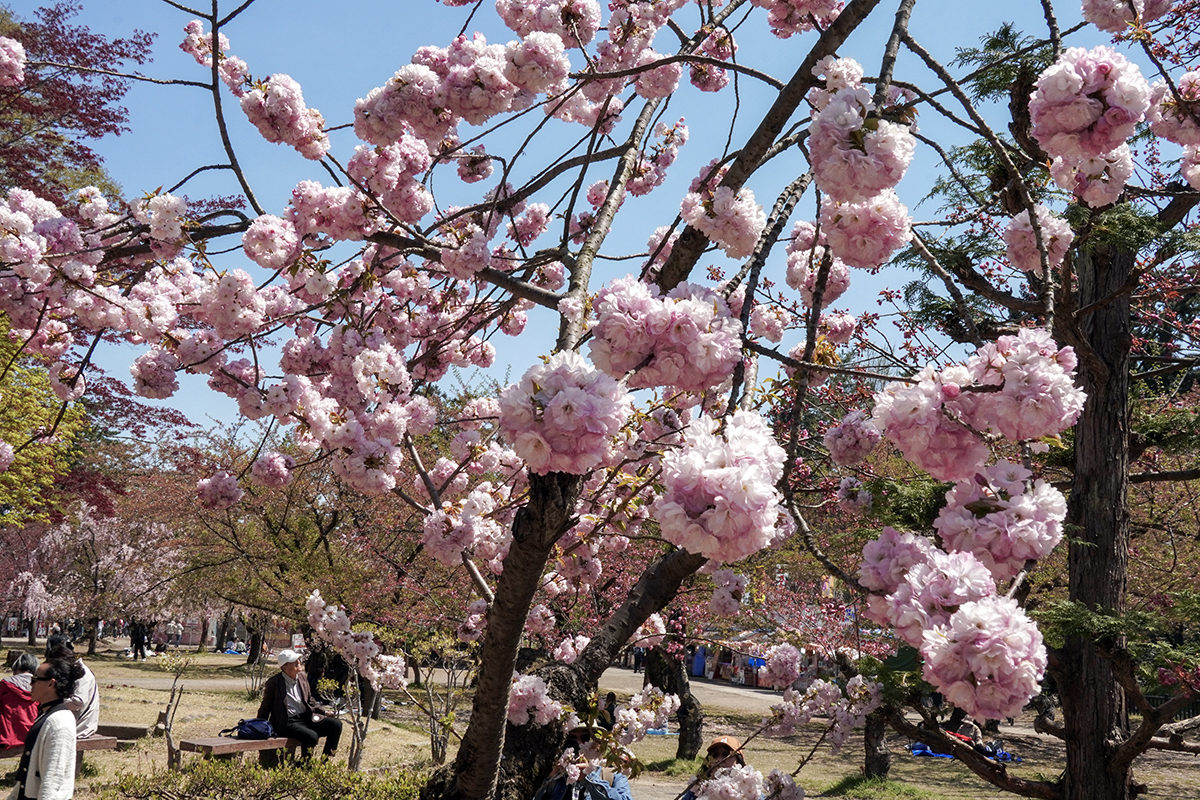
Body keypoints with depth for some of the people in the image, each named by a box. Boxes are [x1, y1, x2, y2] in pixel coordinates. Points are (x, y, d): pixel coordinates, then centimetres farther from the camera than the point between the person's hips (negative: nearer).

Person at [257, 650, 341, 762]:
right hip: (287, 723, -7)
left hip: (307, 718, 7)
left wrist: (325, 713, 7)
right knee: (311, 736, -33)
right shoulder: (273, 683, -7)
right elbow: (265, 708, 3)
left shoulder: (303, 677, 10)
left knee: (336, 724, -13)